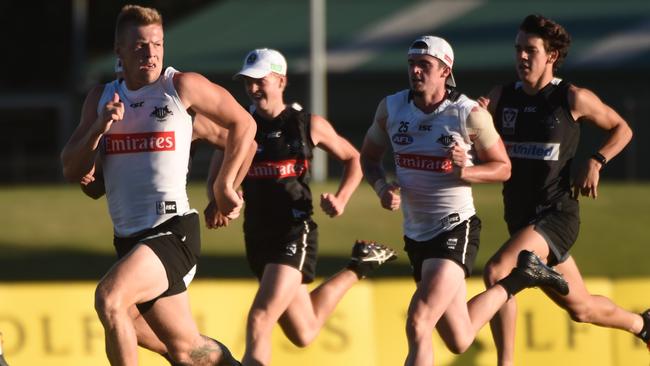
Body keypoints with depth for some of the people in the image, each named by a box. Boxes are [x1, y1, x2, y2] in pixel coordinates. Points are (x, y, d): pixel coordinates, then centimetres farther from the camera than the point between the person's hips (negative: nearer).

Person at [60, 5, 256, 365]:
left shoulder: (181, 86, -4)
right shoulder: (101, 98, 10)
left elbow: (243, 124, 8)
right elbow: (71, 170, 6)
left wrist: (224, 185, 8)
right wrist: (100, 127, -10)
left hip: (172, 230, -6)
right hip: (129, 237, 6)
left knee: (109, 298, -29)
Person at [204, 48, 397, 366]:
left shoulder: (309, 125, -3)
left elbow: (352, 159, 11)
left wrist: (341, 199, -6)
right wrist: (217, 202, -13)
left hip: (295, 233, -5)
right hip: (257, 236, 5)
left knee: (260, 319, -23)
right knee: (303, 334, 19)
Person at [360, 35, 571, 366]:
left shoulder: (469, 114, -12)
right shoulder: (391, 108, 0)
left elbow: (503, 168, -2)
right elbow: (369, 156, 14)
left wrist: (465, 171, -21)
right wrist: (381, 186, -7)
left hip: (455, 230, -6)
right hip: (415, 234, 6)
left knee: (418, 323, -24)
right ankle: (519, 278, 39)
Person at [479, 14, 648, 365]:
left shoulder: (572, 98, -7)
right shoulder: (502, 97, 4)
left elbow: (622, 129, 7)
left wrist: (595, 163, -9)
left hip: (556, 215, -6)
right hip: (520, 218, 6)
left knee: (496, 272, -29)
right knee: (579, 307, 18)